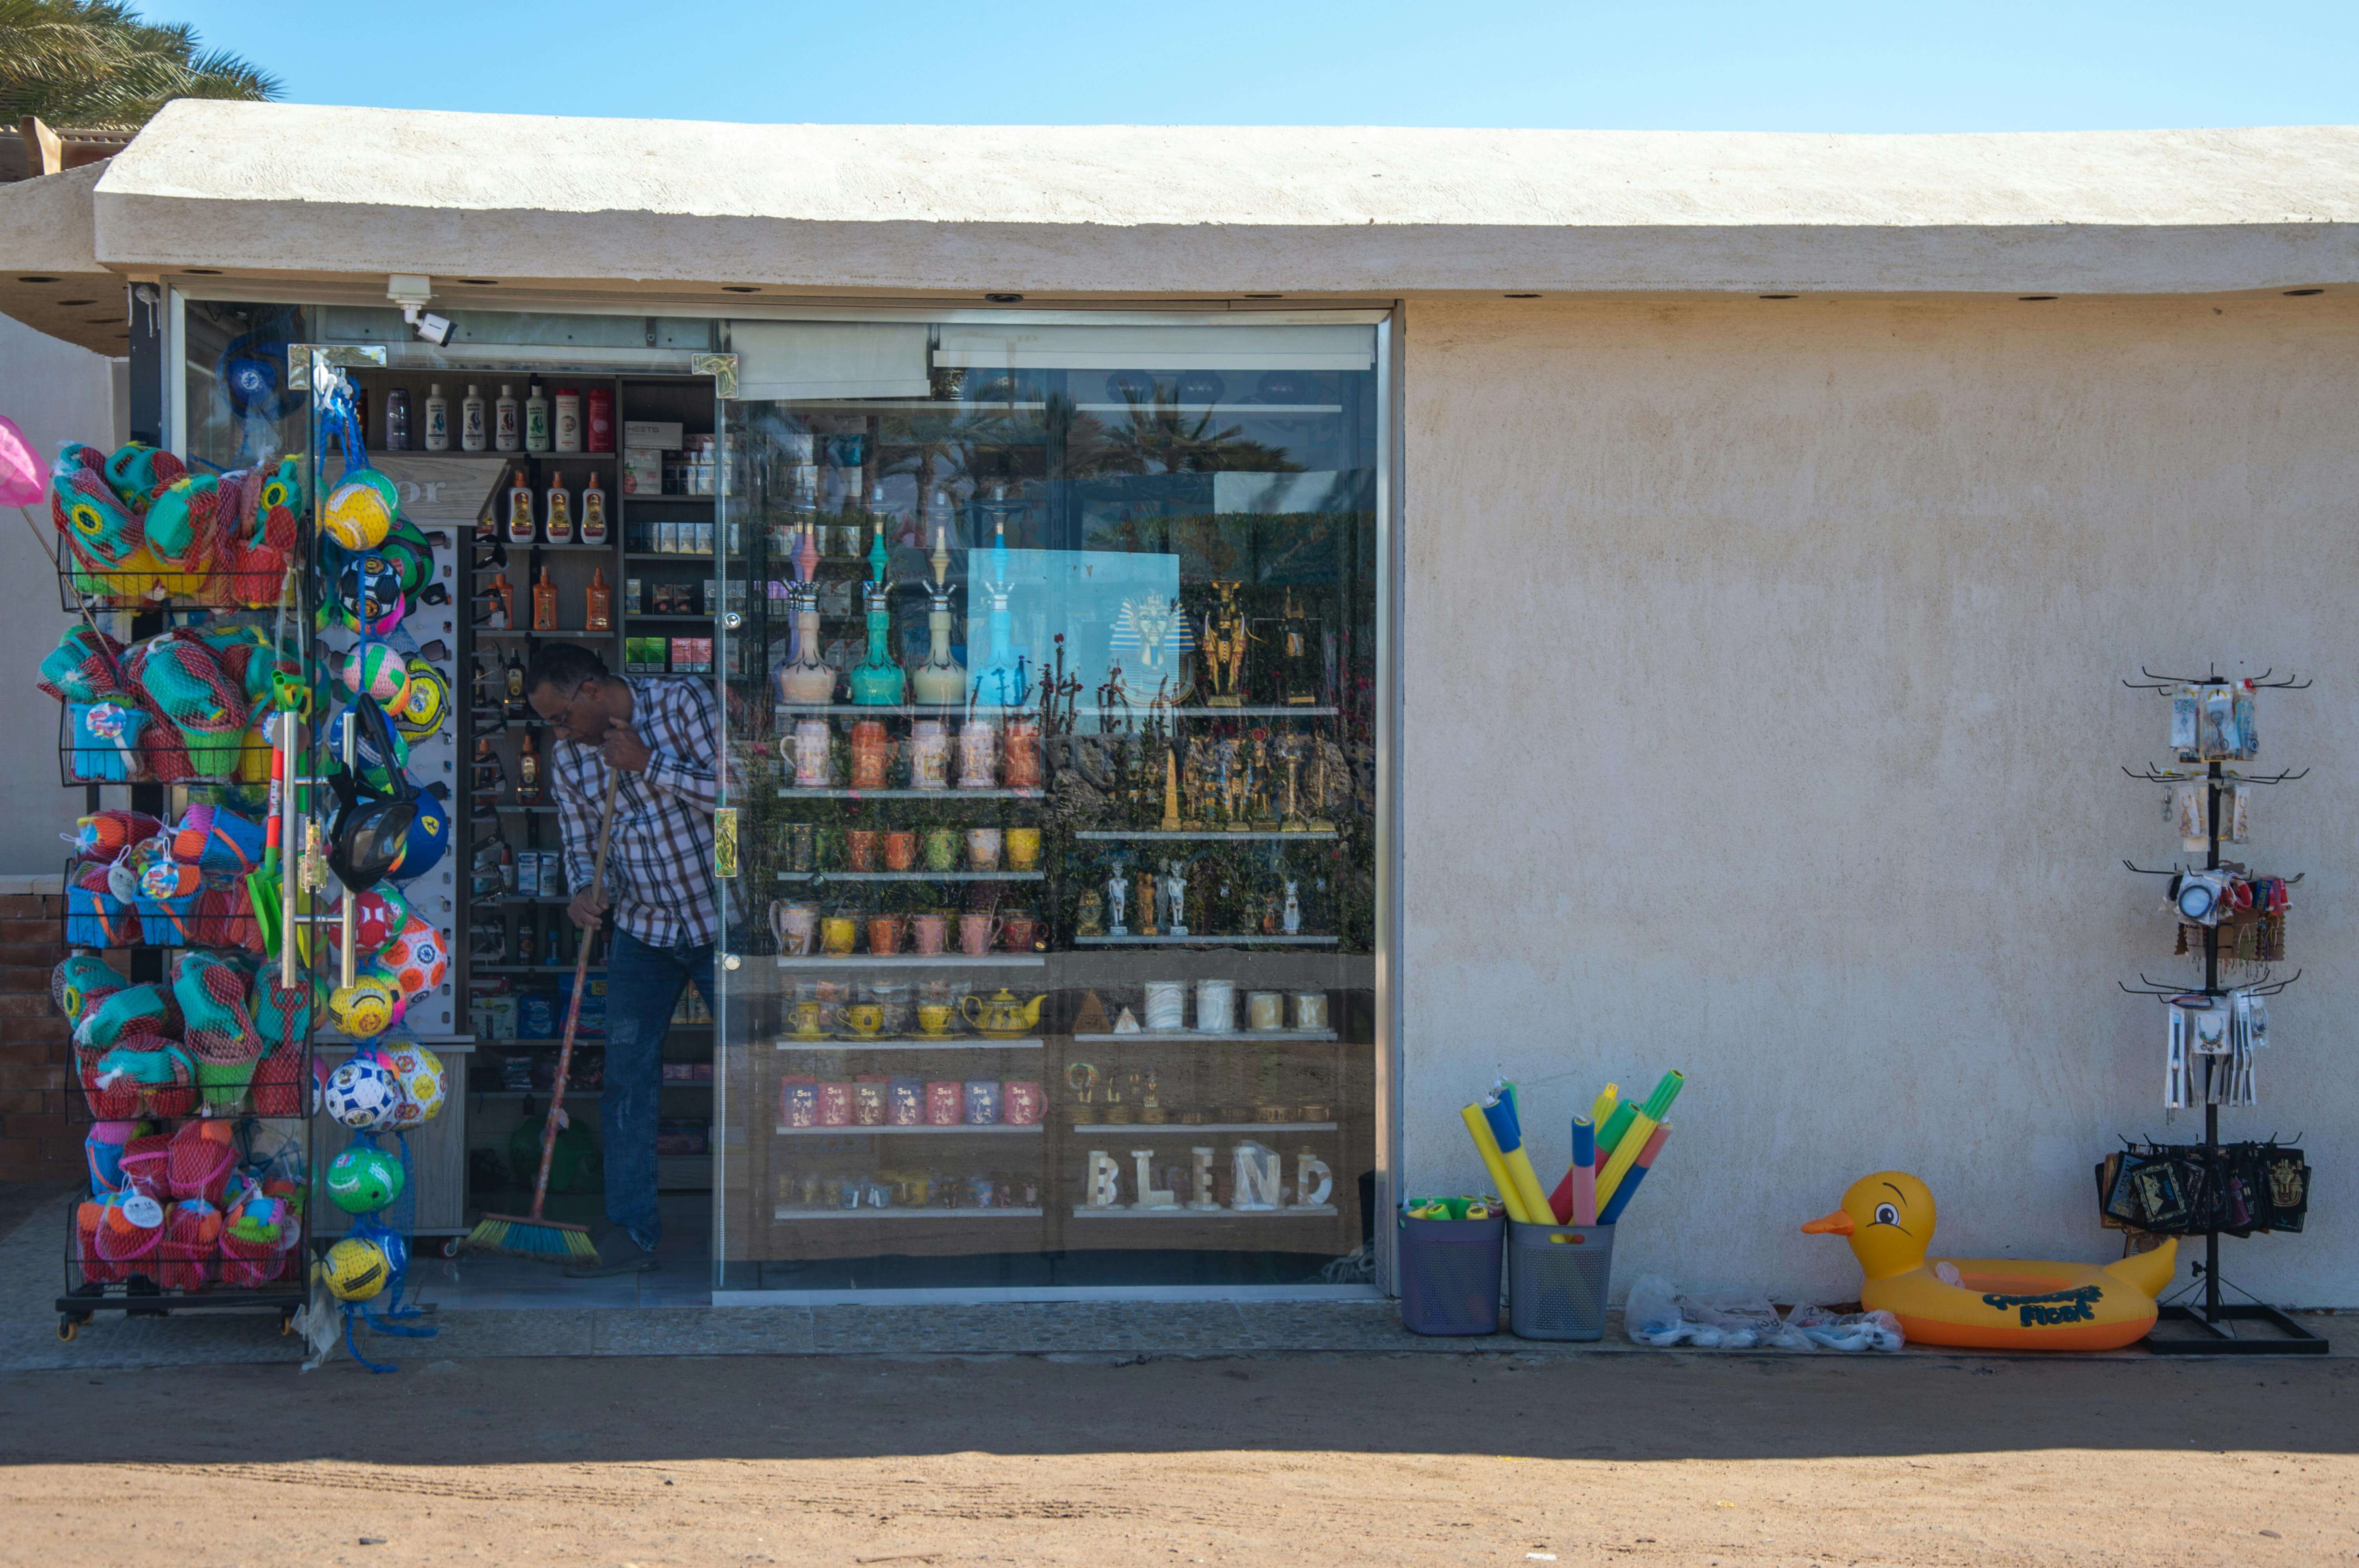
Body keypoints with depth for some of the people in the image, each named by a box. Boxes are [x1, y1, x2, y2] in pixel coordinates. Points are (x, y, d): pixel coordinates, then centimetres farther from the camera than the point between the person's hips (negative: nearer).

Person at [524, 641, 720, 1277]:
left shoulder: (685, 705, -12)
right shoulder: (567, 758, 2)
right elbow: (580, 844, 10)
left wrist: (648, 763, -20)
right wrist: (582, 894, -11)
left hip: (719, 922, -4)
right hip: (642, 932, 4)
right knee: (627, 1078, -1)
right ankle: (632, 1231, 5)